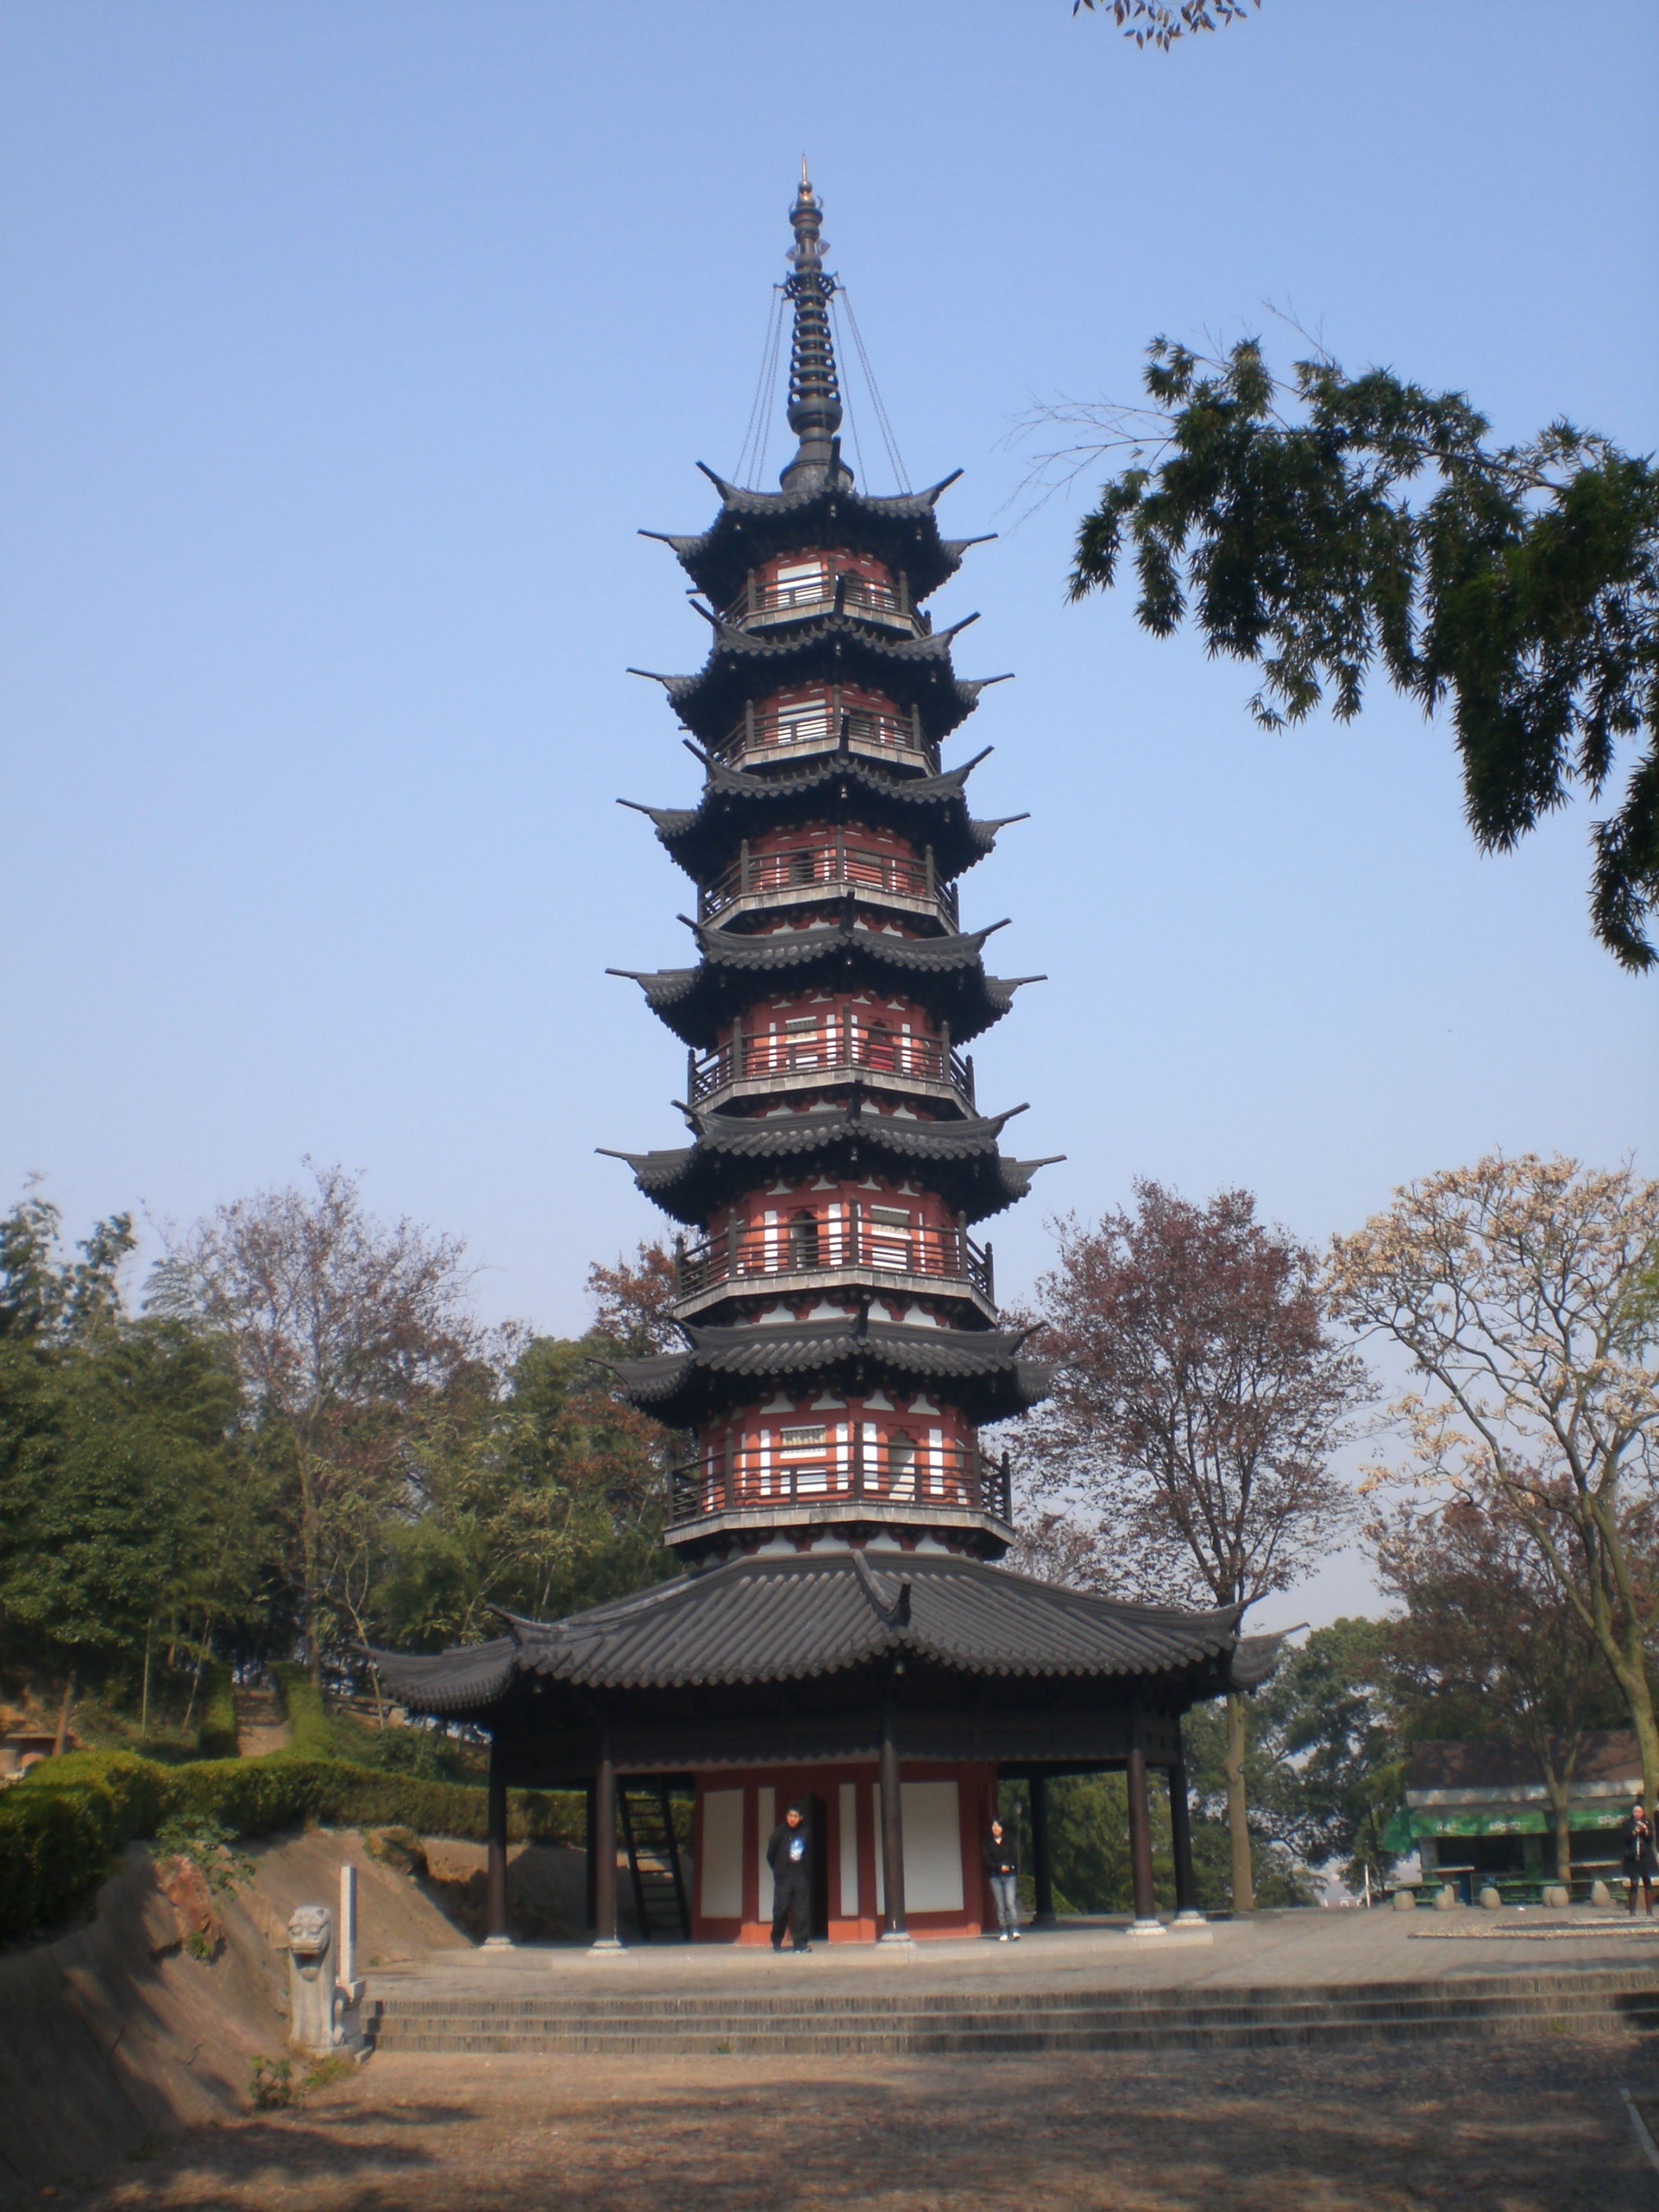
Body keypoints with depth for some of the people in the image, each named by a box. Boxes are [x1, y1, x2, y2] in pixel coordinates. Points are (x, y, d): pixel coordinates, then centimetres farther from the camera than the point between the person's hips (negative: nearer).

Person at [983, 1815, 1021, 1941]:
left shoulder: (1009, 1840, 9)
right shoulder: (988, 1843, 10)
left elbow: (1015, 1857, 4)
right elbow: (987, 1860, 2)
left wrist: (1008, 1866, -13)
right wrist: (1000, 1867, -13)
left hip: (1010, 1875, -1)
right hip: (995, 1876, 1)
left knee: (1011, 1903, -13)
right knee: (1000, 1906, -1)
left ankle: (1015, 1930, -15)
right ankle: (1004, 1933, 2)